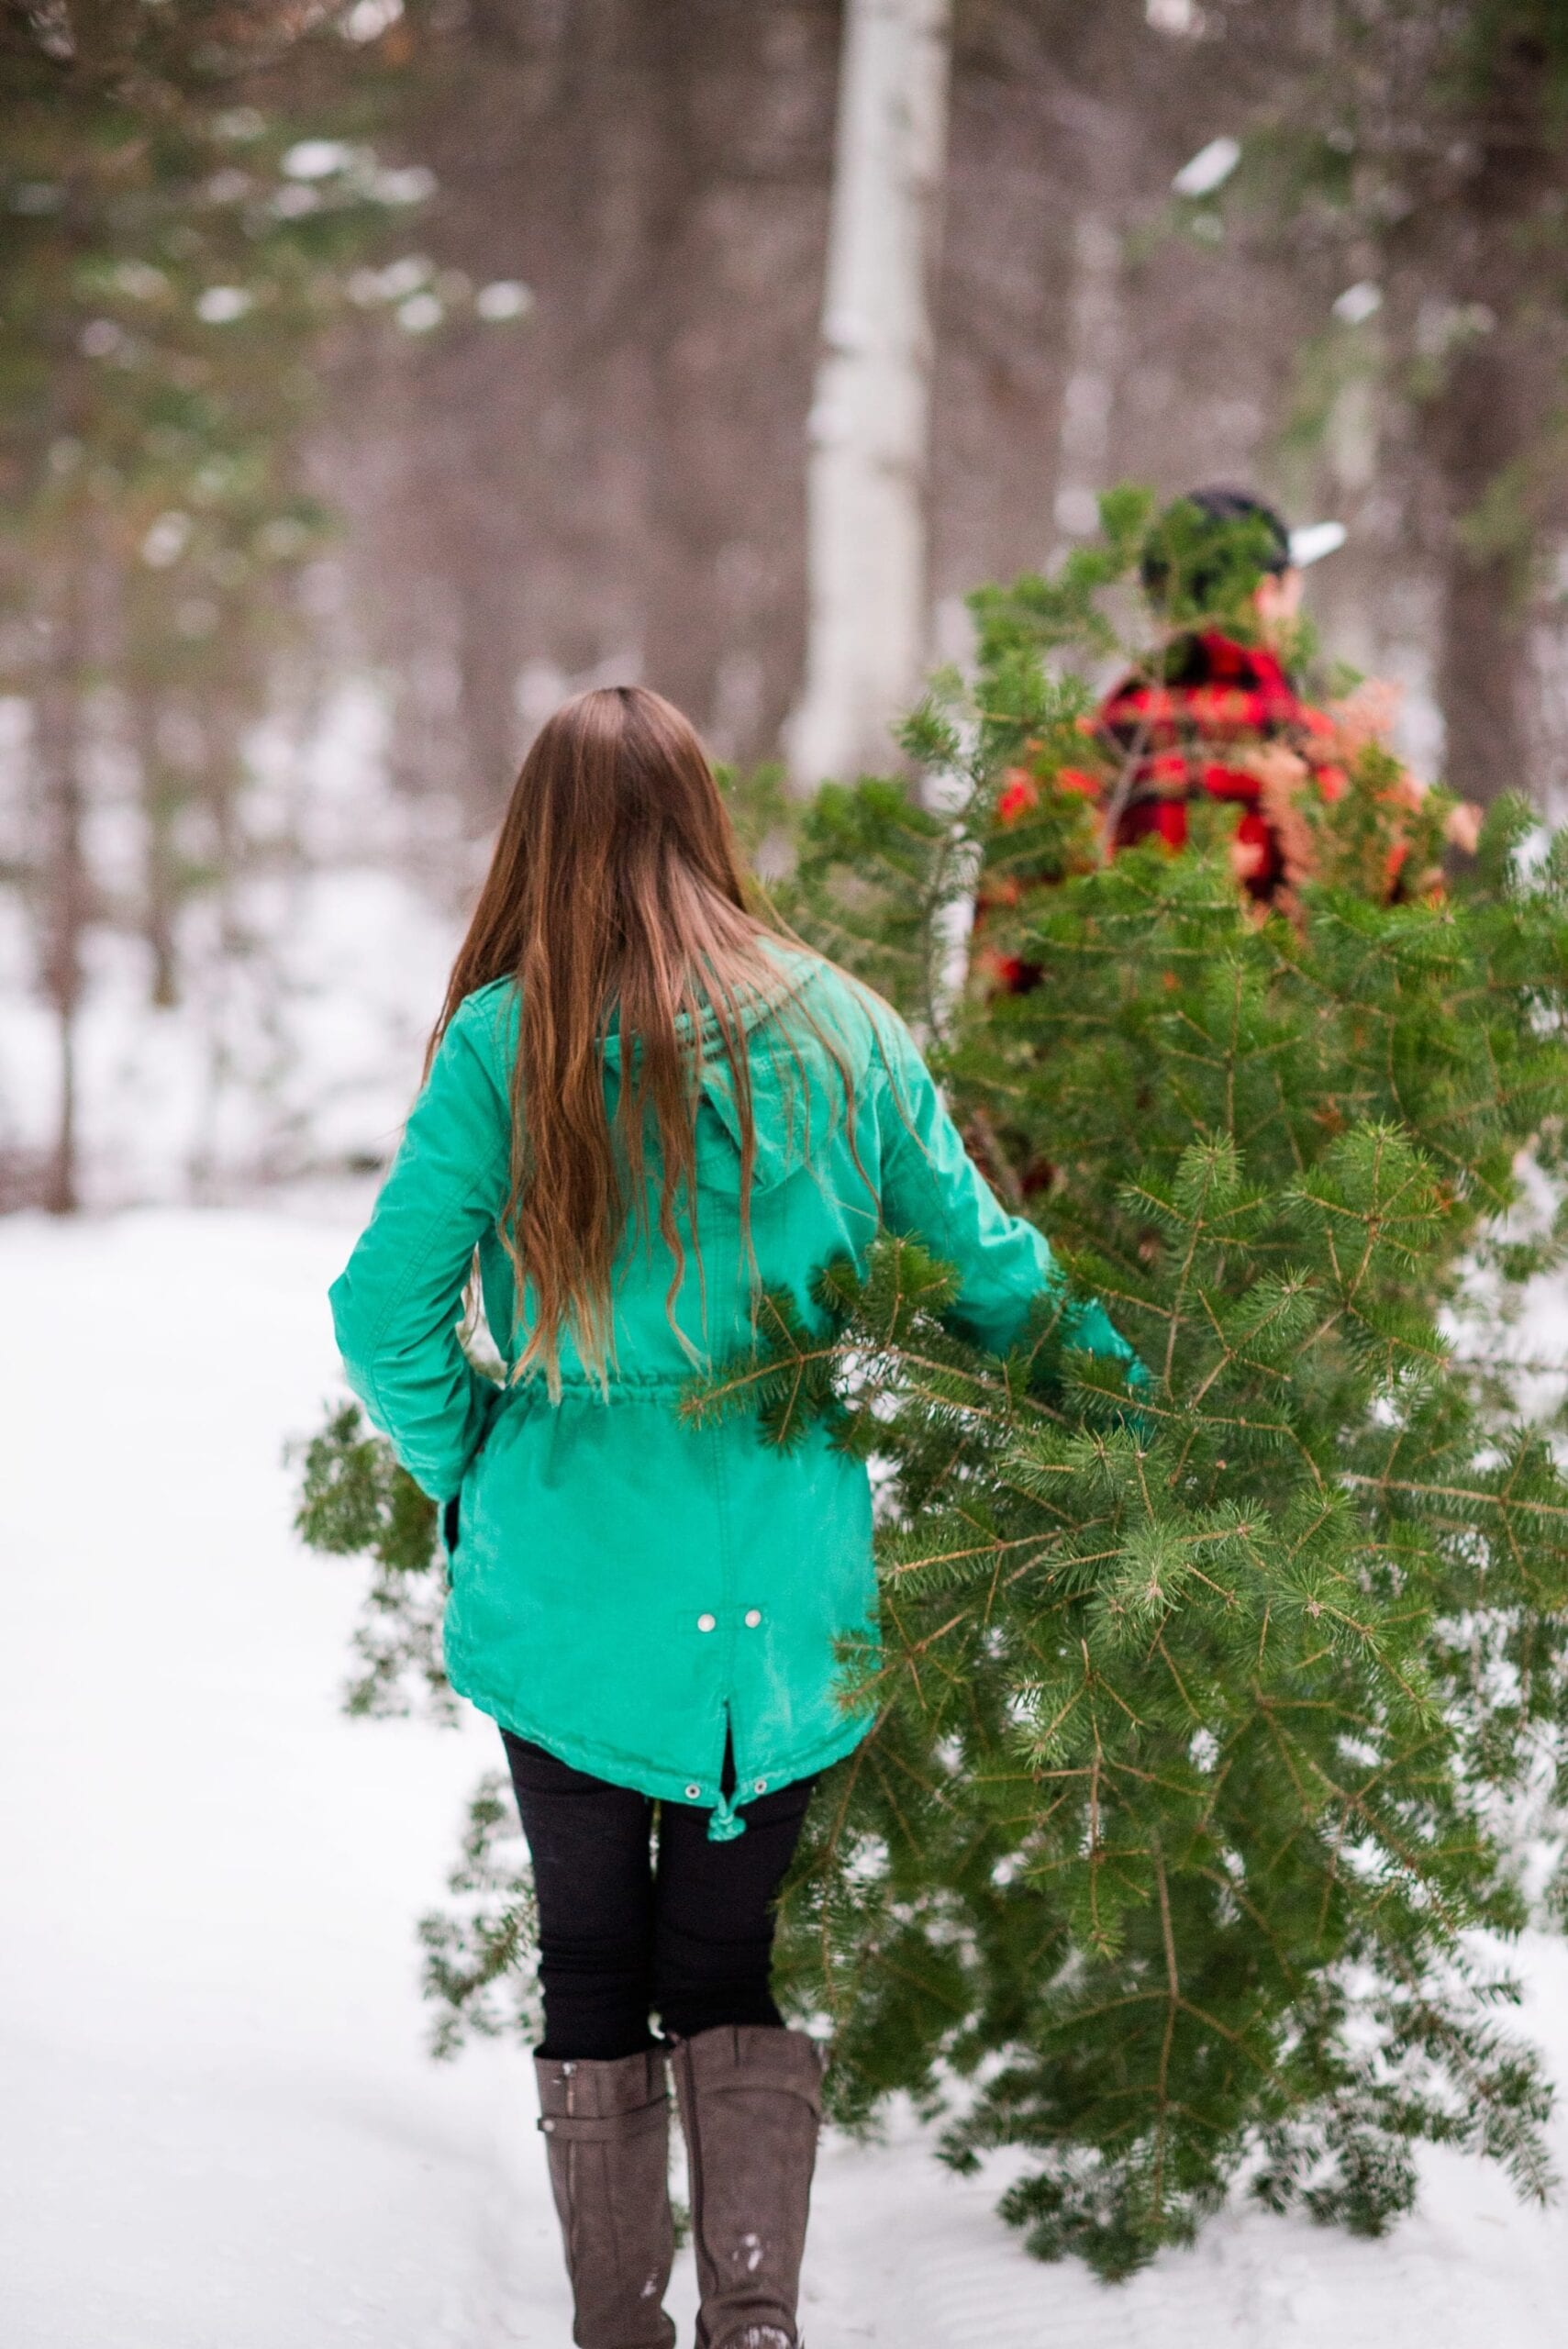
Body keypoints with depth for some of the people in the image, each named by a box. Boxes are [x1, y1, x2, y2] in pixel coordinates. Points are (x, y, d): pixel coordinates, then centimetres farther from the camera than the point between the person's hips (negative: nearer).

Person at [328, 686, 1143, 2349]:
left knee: (591, 1967, 11)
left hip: (570, 1573, -2)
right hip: (786, 1586, 2)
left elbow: (385, 1309, -11)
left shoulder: (504, 1039, -8)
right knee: (737, 1957, 13)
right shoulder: (838, 1030, -1)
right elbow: (990, 1275, 3)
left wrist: (469, 1474, 4)